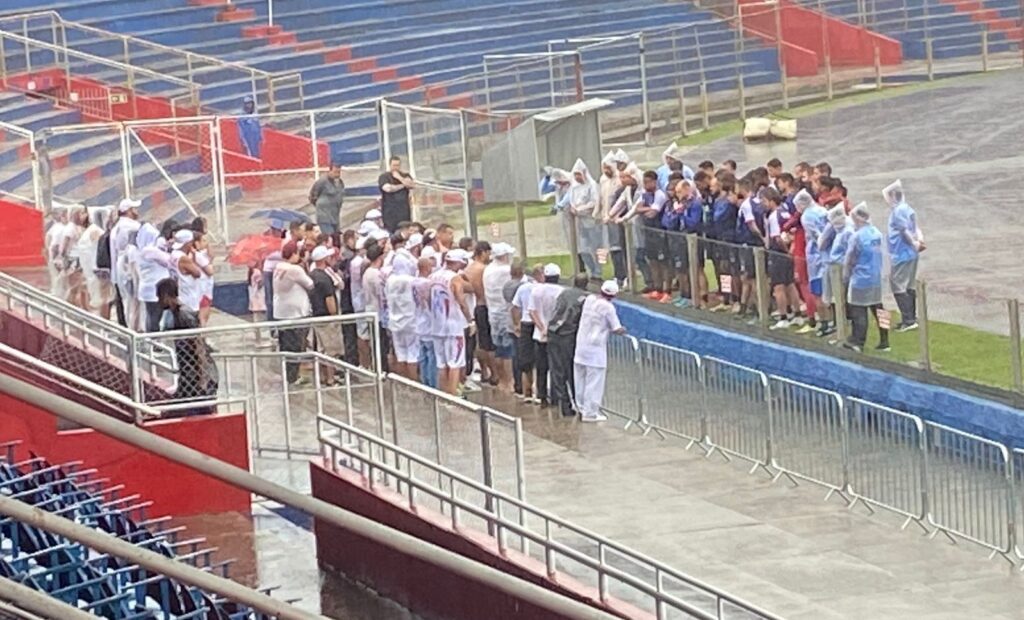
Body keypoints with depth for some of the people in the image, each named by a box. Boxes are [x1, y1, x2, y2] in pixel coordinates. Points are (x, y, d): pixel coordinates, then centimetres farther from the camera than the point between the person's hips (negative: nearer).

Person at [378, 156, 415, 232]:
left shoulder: (405, 176, 15)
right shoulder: (384, 177, 4)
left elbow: (412, 185, -3)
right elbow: (388, 188, -14)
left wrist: (399, 178, -5)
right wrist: (402, 186, -2)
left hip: (404, 211, 3)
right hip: (390, 211, -3)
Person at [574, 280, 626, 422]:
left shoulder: (589, 299, 3)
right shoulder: (607, 307, -15)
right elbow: (617, 329, -13)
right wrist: (623, 330, 9)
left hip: (581, 345, 7)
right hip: (595, 349, -7)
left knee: (581, 380, 15)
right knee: (594, 382, 0)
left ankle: (582, 408, 23)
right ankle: (590, 413, 1)